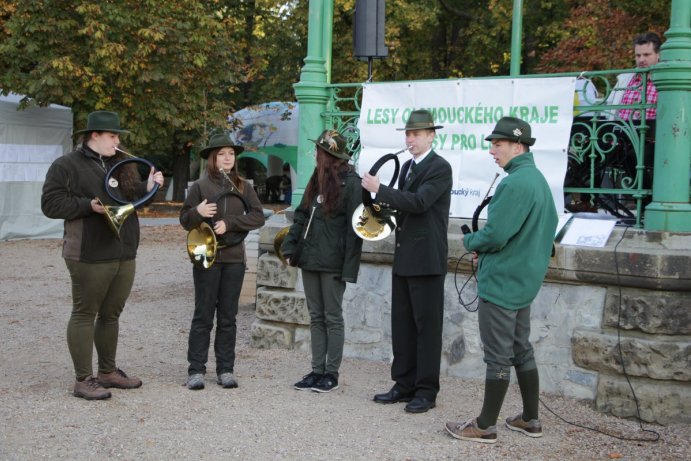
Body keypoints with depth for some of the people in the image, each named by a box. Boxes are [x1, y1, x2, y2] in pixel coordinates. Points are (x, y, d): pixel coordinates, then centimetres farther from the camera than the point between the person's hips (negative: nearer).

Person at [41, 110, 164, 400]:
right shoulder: (67, 166, -6)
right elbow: (50, 204, -12)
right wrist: (89, 205, -19)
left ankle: (108, 372, 28)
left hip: (124, 255, 7)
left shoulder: (121, 165, 15)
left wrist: (148, 187, -3)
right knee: (84, 314, 0)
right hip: (90, 256, -7)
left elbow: (133, 195, 18)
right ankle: (83, 380, 6)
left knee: (111, 314, 15)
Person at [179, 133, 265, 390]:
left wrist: (229, 223, -14)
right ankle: (196, 370, 5)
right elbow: (185, 221, 2)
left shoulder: (243, 187, 7)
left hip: (234, 258, 2)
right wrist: (197, 212, -20)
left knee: (228, 316, 7)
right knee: (203, 315, 1)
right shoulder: (200, 186, 1)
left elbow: (258, 217, -1)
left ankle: (225, 369, 12)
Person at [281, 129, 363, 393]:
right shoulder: (317, 180, 14)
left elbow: (353, 227, -13)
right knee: (316, 317, 11)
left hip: (332, 262, -8)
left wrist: (348, 267, -17)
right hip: (310, 259, 8)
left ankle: (331, 374, 9)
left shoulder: (351, 183, -10)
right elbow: (301, 215, 16)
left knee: (333, 317, 1)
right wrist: (290, 247, 6)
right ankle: (317, 371, 17)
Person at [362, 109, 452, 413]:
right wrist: (385, 206, 4)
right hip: (403, 259, 9)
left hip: (427, 260, -9)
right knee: (402, 324, 12)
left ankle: (426, 391, 6)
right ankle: (404, 385, 21)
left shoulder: (440, 168, -11)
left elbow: (419, 202, -24)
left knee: (427, 326, -2)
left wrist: (380, 190, -23)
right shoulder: (407, 166, 16)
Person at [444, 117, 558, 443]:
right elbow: (546, 230, 19)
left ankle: (486, 426, 8)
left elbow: (494, 235, -26)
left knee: (498, 356, -2)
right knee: (521, 350, 17)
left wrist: (471, 241, -3)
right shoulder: (538, 180, 11)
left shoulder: (514, 184, -21)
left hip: (500, 282, -10)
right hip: (525, 281, 10)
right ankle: (530, 419, 25)